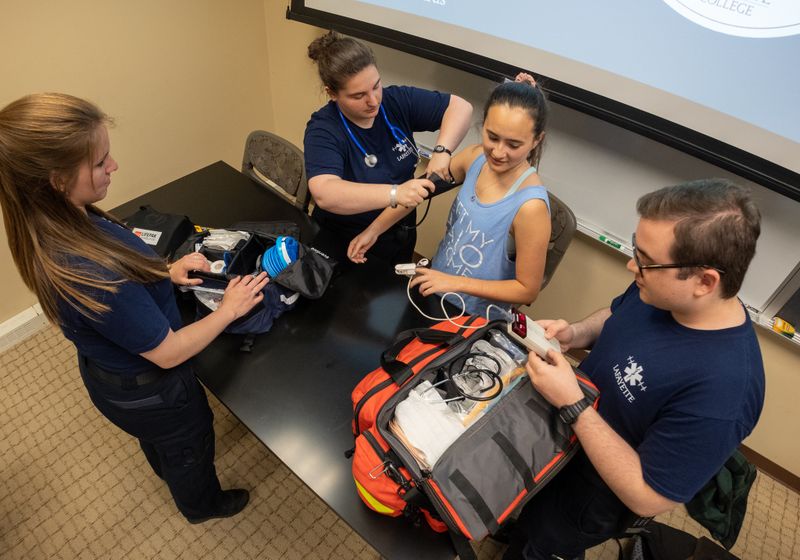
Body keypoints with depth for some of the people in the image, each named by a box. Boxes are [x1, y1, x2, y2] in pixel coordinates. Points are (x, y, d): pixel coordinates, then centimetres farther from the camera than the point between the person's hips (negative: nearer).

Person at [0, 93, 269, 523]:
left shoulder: (57, 228, -17)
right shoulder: (89, 274, -44)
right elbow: (168, 353, -31)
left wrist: (165, 272, -8)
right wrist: (229, 310, -19)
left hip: (109, 372, 8)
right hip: (147, 391, -7)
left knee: (158, 440, 38)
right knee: (189, 444, 25)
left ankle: (169, 473, 70)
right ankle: (202, 505, 56)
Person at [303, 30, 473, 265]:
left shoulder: (397, 101, -11)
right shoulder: (323, 131, -23)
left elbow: (460, 107, -8)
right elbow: (324, 194, -39)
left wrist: (441, 150, -27)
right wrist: (395, 193, -48)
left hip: (400, 240, 4)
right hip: (344, 247, -4)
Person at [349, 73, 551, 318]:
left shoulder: (531, 206, -29)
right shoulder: (475, 157, -13)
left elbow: (527, 290, -20)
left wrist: (455, 282, -21)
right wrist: (374, 230, -6)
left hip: (473, 323, -5)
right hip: (431, 289, 5)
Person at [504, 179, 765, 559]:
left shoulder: (720, 391, -40)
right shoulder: (656, 291, -17)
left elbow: (648, 498, -31)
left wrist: (572, 405, -36)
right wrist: (575, 334, -15)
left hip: (589, 495, -6)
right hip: (562, 440, 6)